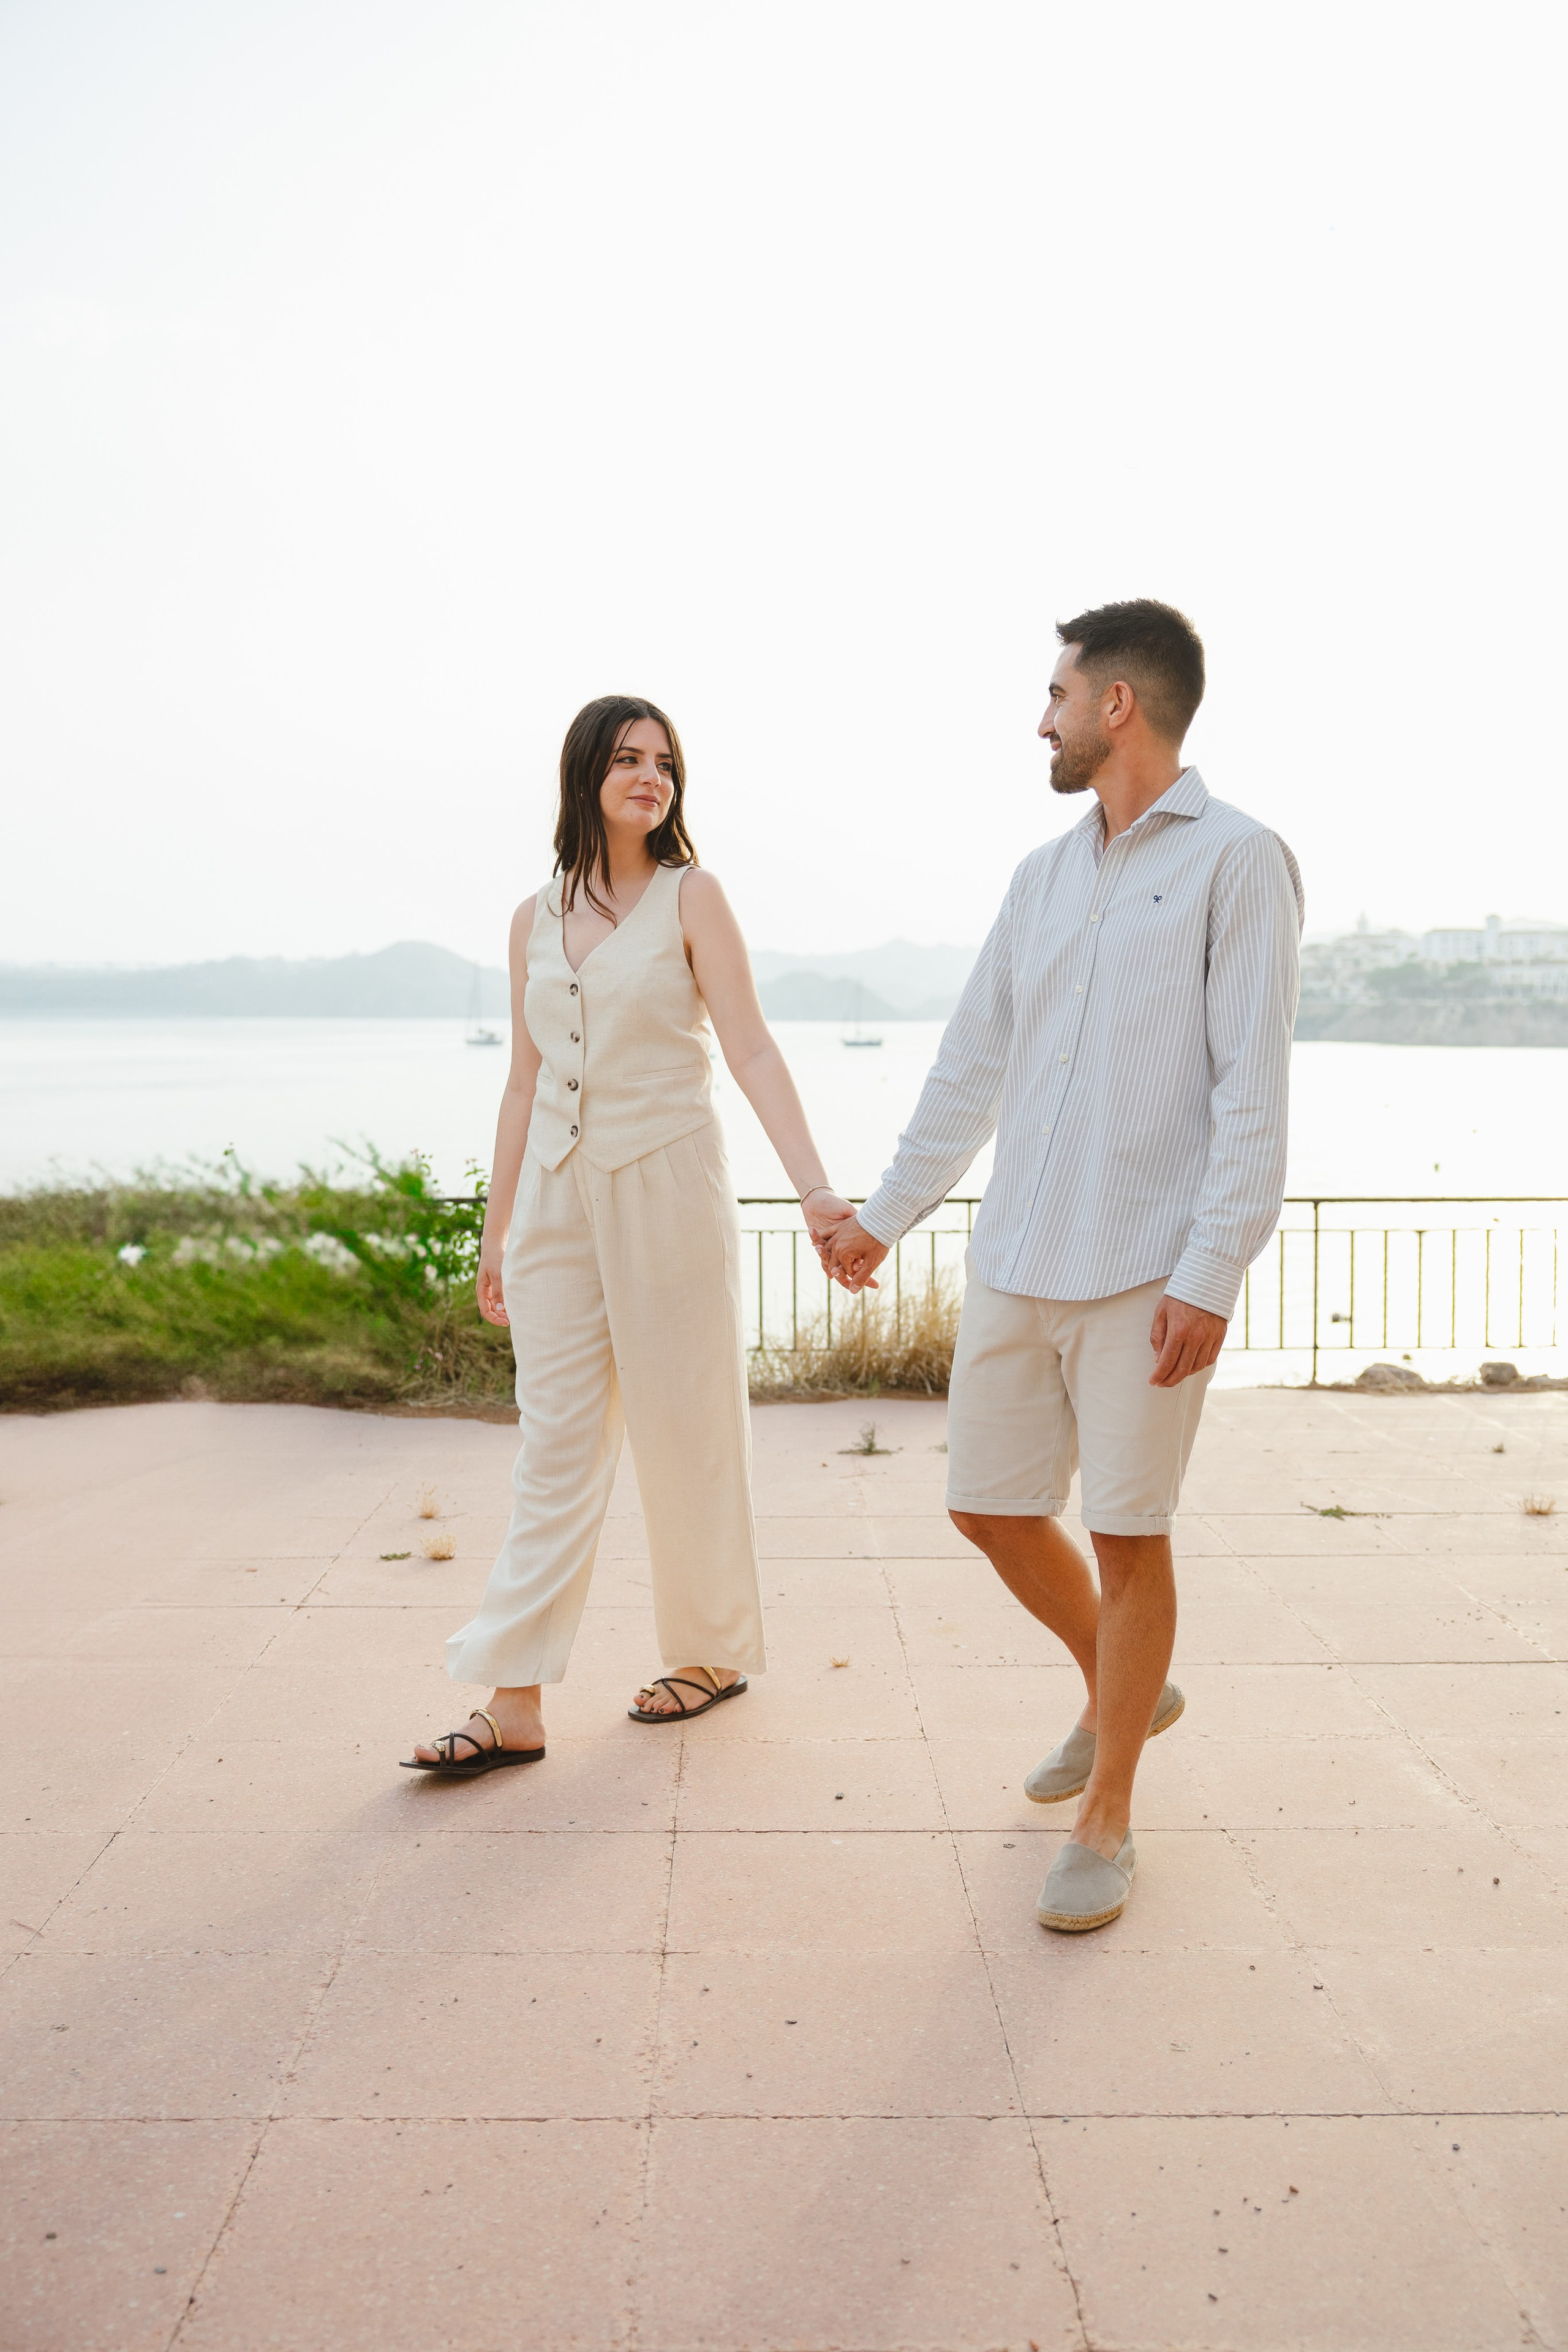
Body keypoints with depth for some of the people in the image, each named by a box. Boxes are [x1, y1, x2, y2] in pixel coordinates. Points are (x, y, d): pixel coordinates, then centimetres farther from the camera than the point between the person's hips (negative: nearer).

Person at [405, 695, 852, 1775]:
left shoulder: (691, 896, -2)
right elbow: (526, 1085, 15)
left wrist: (816, 1189, -19)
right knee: (556, 1450, 3)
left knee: (688, 1434, 6)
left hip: (667, 1188, -4)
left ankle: (713, 1654, 25)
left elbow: (754, 1053, -8)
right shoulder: (537, 919, 10)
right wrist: (498, 1231, 16)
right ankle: (515, 1707, 4)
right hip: (557, 1198, 4)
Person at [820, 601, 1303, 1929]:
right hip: (1017, 1261, 7)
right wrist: (886, 1216, 21)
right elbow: (974, 1064, 19)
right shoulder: (1043, 878, 14)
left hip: (1146, 1272, -6)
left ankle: (1108, 1822, 19)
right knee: (991, 1510, 12)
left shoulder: (1237, 860, -5)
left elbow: (1253, 1090, -11)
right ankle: (1123, 1694, 38)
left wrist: (1211, 1273, -18)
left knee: (1128, 1534, 2)